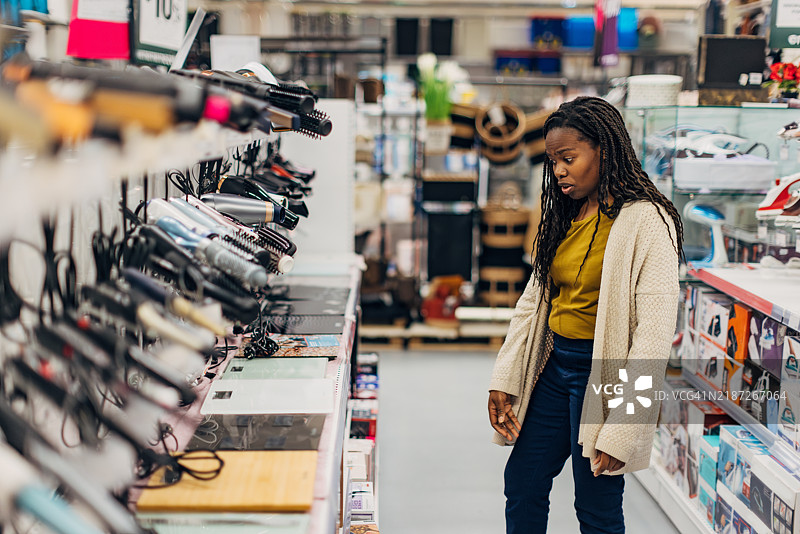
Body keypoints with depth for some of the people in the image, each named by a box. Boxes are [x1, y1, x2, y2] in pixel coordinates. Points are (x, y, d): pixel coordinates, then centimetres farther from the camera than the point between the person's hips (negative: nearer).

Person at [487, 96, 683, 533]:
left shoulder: (646, 221, -15)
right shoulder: (563, 217, 10)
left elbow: (655, 329, -20)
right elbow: (533, 301, 13)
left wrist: (622, 429, -22)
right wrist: (504, 380, 5)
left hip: (603, 373, -7)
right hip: (553, 367, 8)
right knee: (521, 486, 15)